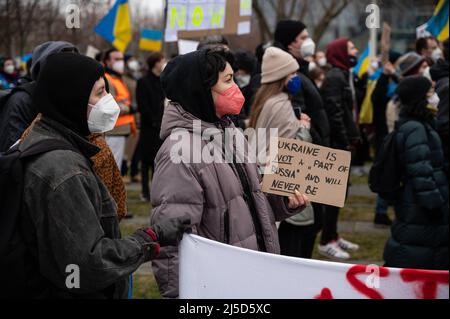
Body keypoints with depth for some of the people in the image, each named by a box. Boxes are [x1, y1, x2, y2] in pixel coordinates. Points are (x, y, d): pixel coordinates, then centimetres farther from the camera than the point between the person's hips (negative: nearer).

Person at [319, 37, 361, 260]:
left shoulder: (345, 75, 18)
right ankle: (327, 241, 0)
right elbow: (334, 113, -20)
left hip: (342, 144, 10)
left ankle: (333, 235, 25)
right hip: (337, 144, -10)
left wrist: (352, 137, 12)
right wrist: (345, 142, -16)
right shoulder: (335, 77, -14)